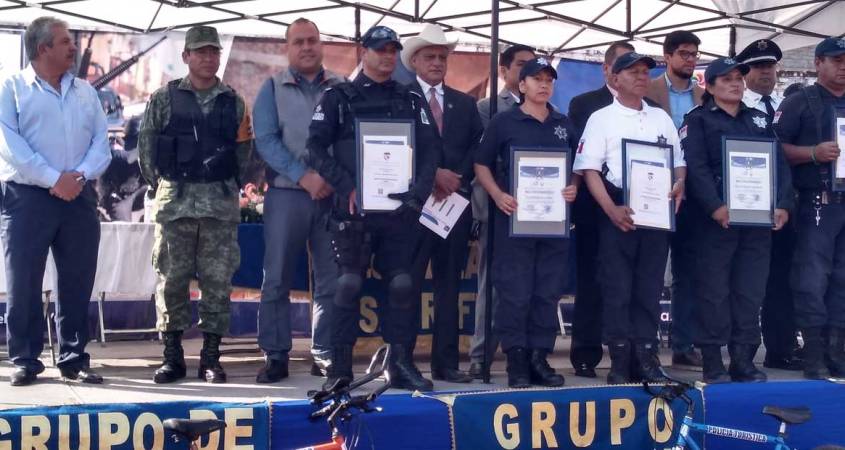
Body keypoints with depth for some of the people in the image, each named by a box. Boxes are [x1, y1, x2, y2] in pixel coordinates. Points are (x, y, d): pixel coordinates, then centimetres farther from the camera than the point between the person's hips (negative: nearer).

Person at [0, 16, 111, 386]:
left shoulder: (86, 91, 15)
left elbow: (101, 143, 8)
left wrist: (80, 175, -10)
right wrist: (53, 179, -16)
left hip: (79, 198, 4)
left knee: (77, 284, 5)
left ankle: (74, 359, 13)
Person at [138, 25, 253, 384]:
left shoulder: (234, 103, 10)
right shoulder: (164, 99, 5)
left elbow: (244, 150, 14)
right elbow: (146, 146, 6)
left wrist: (228, 186, 6)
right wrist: (161, 186, 3)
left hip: (221, 203, 1)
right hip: (175, 202, -1)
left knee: (217, 280, 1)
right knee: (172, 278, 0)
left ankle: (210, 357, 9)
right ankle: (173, 356, 8)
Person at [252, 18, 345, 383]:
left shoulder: (341, 88, 10)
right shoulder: (273, 88, 6)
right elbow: (265, 140, -4)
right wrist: (304, 177, -14)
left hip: (334, 194, 2)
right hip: (287, 193, -2)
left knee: (331, 280, 4)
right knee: (277, 280, -2)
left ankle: (325, 355, 11)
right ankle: (275, 356, 4)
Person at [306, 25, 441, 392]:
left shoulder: (411, 101, 15)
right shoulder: (338, 98, 7)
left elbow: (430, 149, 9)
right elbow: (316, 147, -2)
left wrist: (418, 192, -7)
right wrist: (346, 186, -13)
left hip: (399, 208, 3)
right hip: (354, 208, -3)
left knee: (402, 285, 1)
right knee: (348, 285, -5)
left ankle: (401, 365, 8)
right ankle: (340, 366, 2)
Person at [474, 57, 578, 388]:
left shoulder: (564, 125, 13)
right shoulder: (503, 122, 2)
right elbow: (482, 165, 3)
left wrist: (574, 187, -3)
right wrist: (498, 196, -12)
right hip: (514, 216, -4)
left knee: (548, 292, 5)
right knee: (514, 292, -4)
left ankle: (540, 358, 12)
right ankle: (516, 361, 3)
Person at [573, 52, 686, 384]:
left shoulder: (661, 117, 16)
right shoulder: (601, 118, 3)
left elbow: (679, 161, 18)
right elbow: (589, 169, -5)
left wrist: (679, 184, -5)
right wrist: (611, 210, -16)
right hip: (618, 212, -4)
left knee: (650, 287, 5)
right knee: (617, 288, -2)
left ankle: (646, 356, 10)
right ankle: (620, 362, 3)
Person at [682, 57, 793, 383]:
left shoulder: (759, 120, 20)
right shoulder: (698, 120, 4)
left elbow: (779, 163, 13)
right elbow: (695, 167, -10)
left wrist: (783, 204, -2)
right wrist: (715, 206, -22)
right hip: (717, 219, -5)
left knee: (751, 291, 5)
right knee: (714, 290, -3)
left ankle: (744, 361, 11)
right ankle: (712, 363, 1)